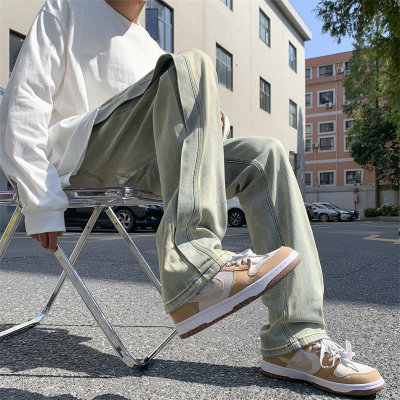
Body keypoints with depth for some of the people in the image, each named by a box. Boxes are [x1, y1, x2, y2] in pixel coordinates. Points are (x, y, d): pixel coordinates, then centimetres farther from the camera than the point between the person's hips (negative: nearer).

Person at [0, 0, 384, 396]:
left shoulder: (149, 47, 30)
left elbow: (174, 124, 26)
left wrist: (209, 119, 0)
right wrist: (42, 204, -11)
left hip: (143, 168, 6)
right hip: (81, 154, -5)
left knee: (264, 155, -12)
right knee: (189, 64, -25)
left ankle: (294, 340, -18)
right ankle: (193, 266, -42)